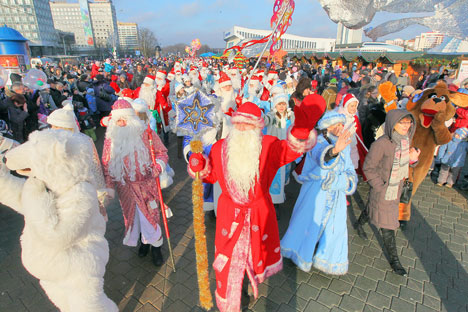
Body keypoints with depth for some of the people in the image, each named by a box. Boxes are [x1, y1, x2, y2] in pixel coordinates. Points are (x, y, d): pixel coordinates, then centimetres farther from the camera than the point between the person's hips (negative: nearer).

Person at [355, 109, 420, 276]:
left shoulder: (406, 139, -3)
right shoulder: (381, 144, -27)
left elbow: (404, 163, 10)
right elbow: (368, 167, -18)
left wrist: (413, 159, -12)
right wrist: (380, 187, -17)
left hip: (397, 187, 7)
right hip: (382, 190, -7)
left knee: (371, 208, 28)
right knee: (387, 224, 4)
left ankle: (359, 224, 57)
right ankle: (394, 259, 21)